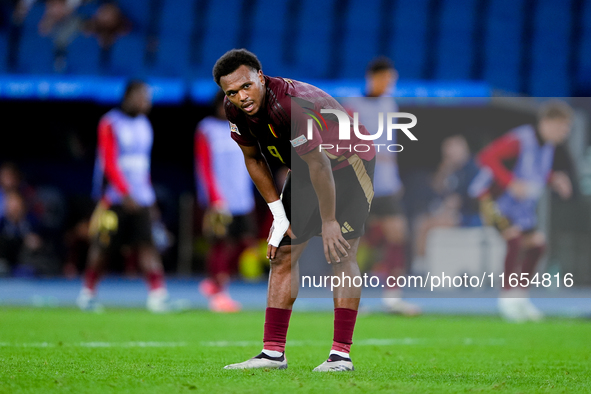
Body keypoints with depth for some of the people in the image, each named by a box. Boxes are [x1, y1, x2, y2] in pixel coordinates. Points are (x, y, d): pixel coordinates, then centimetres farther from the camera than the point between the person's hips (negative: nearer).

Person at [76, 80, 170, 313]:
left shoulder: (144, 125, 14)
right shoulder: (110, 125, -8)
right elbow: (109, 164, -14)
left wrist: (147, 194, 18)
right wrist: (126, 194, -22)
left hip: (139, 199, 5)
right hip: (115, 199, -5)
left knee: (146, 243, -8)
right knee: (102, 246, 2)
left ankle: (158, 293, -15)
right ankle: (88, 291, 19)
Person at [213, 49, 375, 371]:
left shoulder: (290, 105, -37)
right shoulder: (236, 111, -13)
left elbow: (319, 163, -30)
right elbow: (253, 159, 3)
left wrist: (329, 222, -23)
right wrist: (279, 215, 0)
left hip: (348, 163, -7)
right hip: (305, 171, 7)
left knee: (340, 253, -14)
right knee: (282, 255, 2)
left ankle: (341, 354, -13)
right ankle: (273, 353, 4)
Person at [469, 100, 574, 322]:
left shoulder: (549, 145, 3)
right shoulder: (520, 139, -25)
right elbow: (487, 157, -31)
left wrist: (556, 179, 1)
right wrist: (511, 183, -35)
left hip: (522, 205, 9)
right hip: (495, 198, -9)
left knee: (536, 244, 4)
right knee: (515, 238, -23)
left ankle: (520, 296, 15)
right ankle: (507, 296, -16)